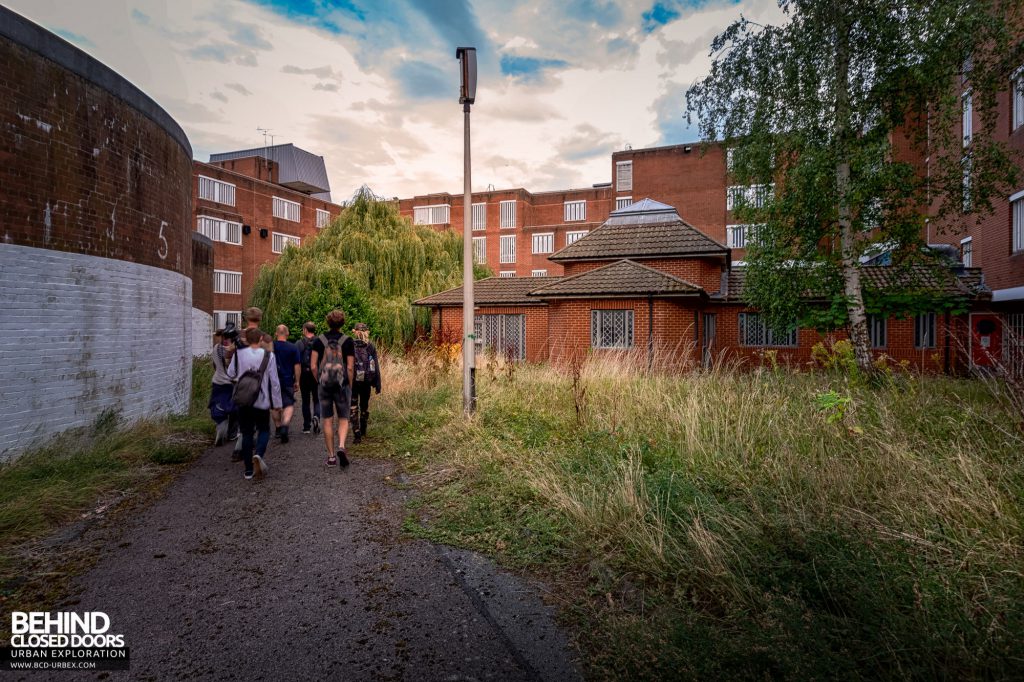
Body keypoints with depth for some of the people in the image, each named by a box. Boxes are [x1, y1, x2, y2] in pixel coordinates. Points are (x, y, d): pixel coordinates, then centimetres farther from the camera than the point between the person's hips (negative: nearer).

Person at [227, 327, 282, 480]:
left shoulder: (238, 354, -3)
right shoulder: (268, 355, -9)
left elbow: (231, 374, 7)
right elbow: (274, 381, -7)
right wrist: (277, 403, 1)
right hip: (262, 400, -2)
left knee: (246, 433, 11)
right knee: (264, 430, 14)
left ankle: (248, 470, 14)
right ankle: (259, 455, -14)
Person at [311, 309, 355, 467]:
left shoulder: (319, 340, 0)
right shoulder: (347, 341, -4)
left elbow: (313, 366, -2)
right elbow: (350, 367, -6)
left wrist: (319, 381, 13)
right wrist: (350, 386, 4)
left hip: (324, 385, 1)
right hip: (342, 384, -1)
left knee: (327, 421, 9)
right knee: (343, 419, 9)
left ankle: (331, 456, 14)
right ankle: (341, 447, -14)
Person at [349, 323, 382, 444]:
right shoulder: (371, 347, -3)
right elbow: (376, 367, -2)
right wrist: (377, 384, 4)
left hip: (353, 381, -3)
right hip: (367, 381, 3)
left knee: (354, 408, 3)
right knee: (365, 405, 19)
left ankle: (357, 434, -4)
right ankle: (363, 431, 32)